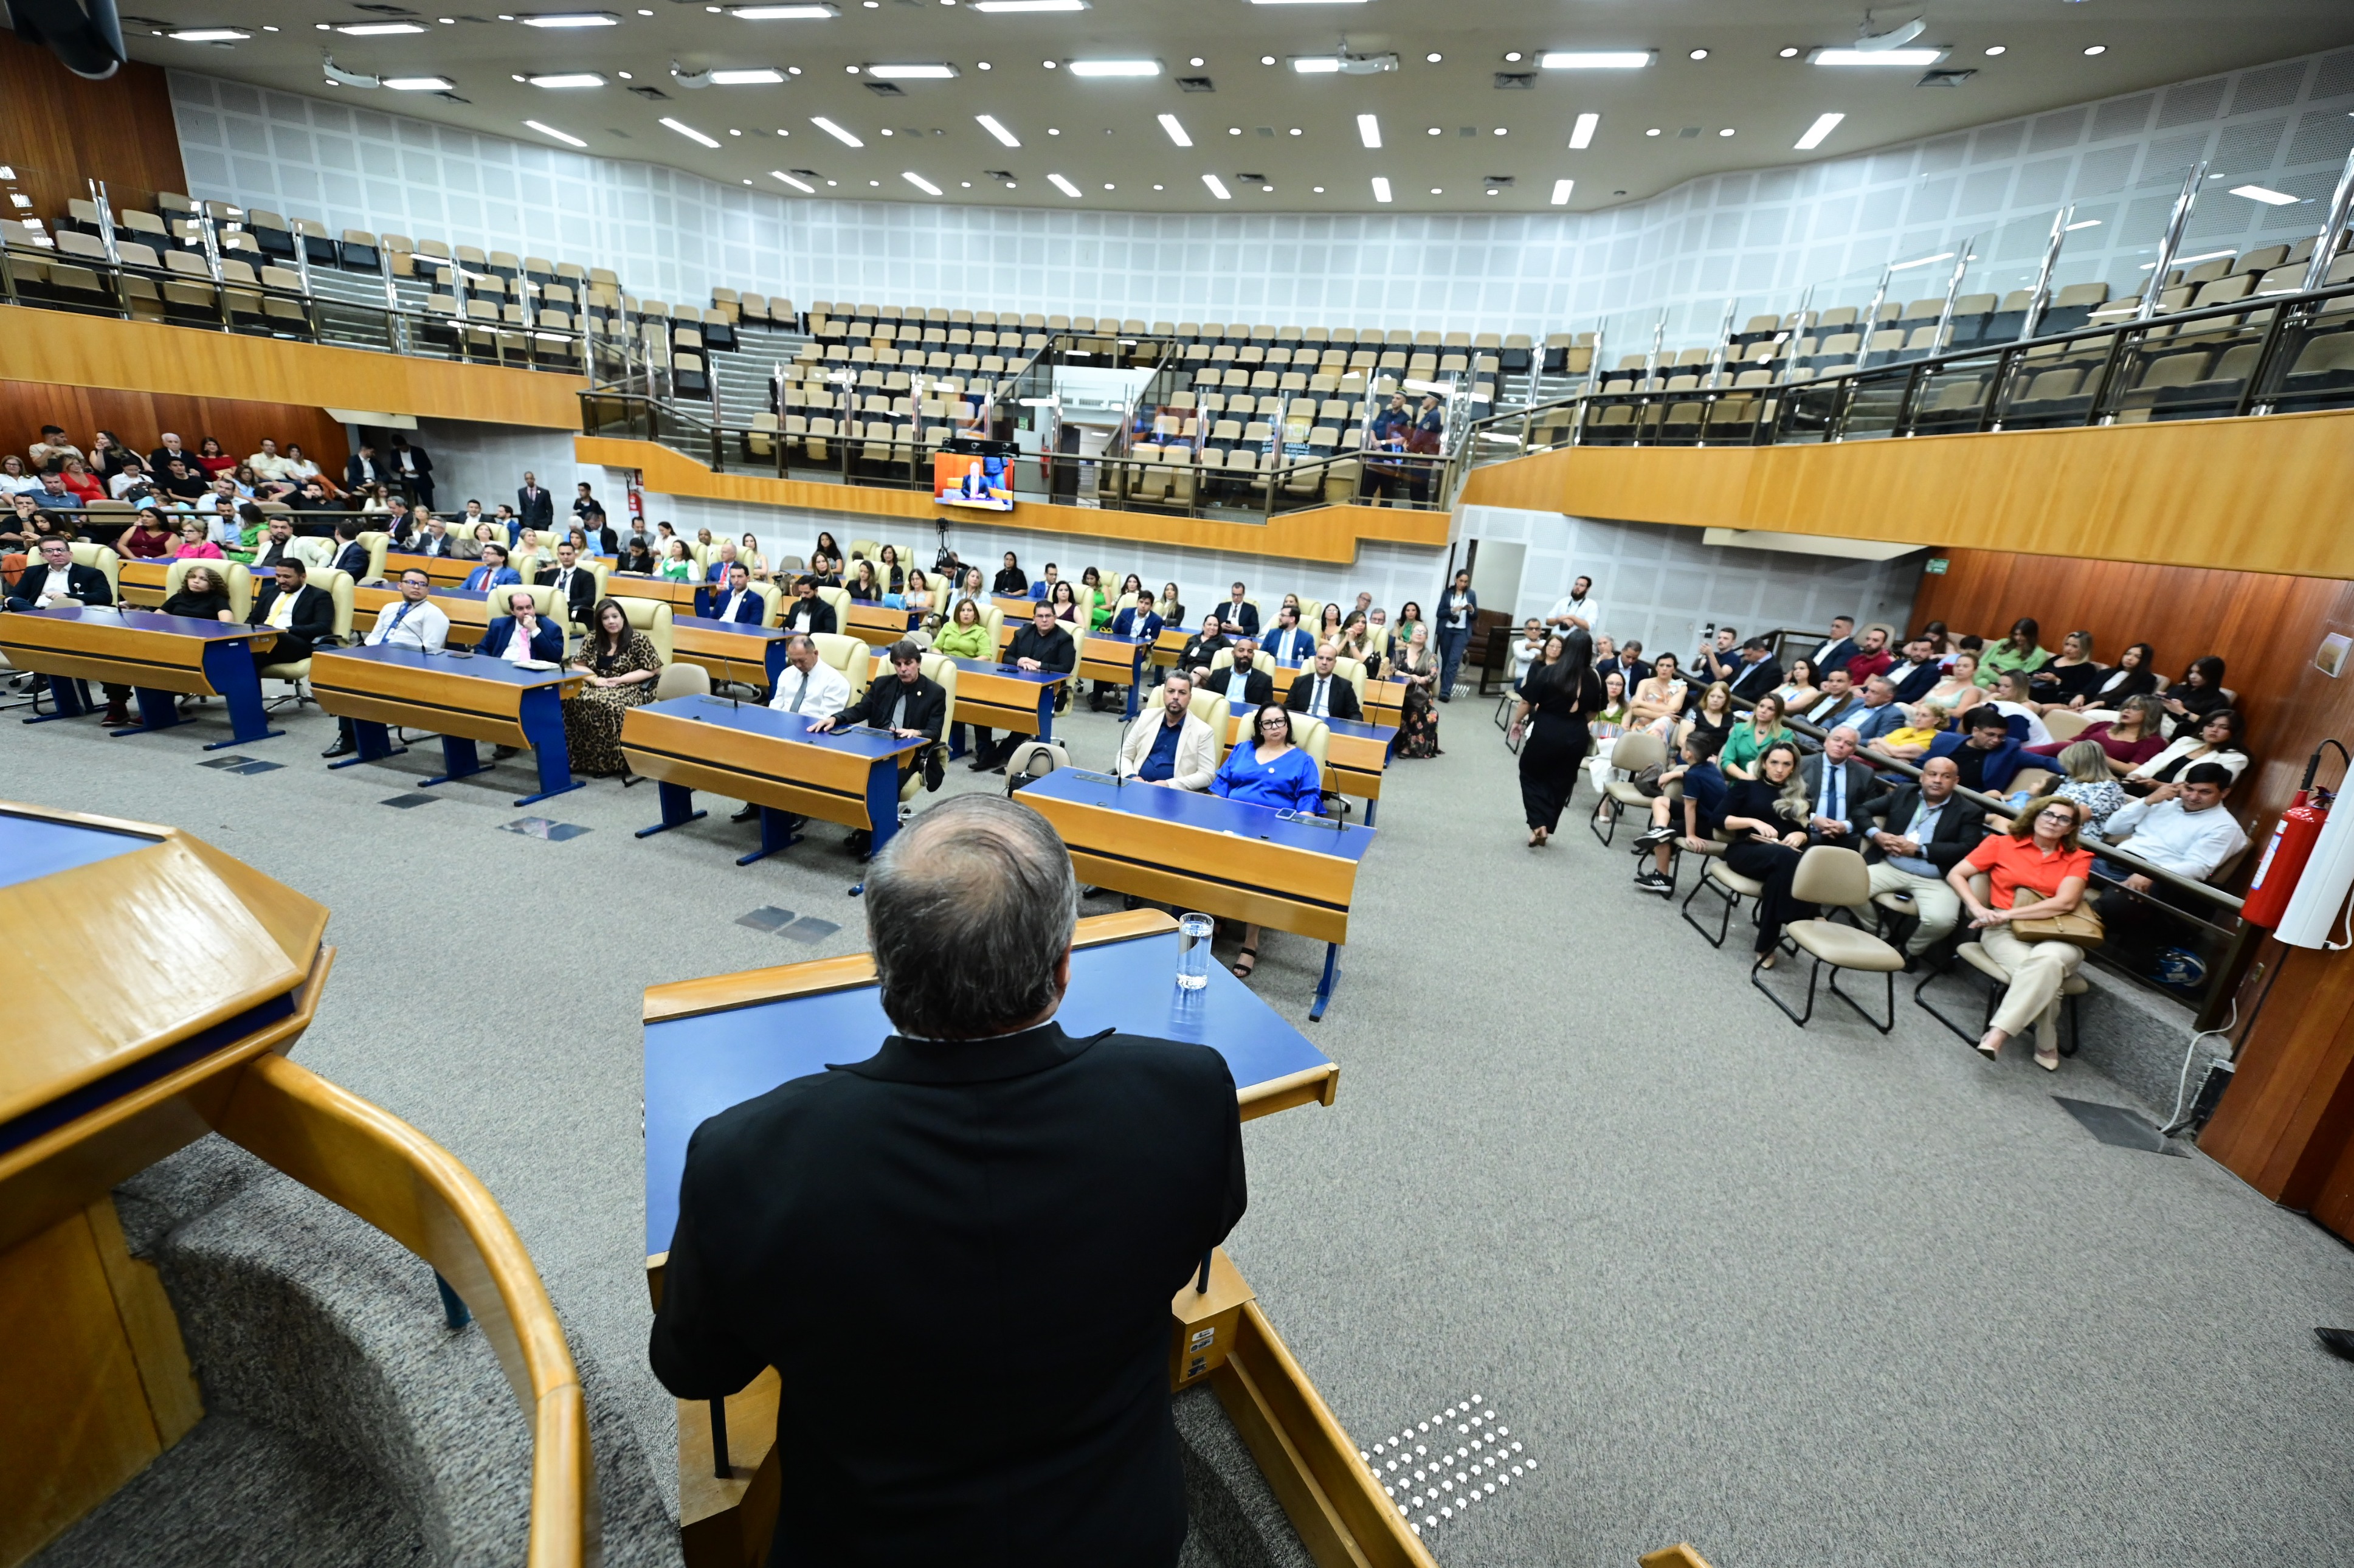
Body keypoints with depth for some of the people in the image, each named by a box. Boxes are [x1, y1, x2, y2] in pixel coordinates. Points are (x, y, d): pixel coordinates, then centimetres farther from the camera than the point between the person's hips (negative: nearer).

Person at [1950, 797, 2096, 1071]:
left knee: (2047, 959, -36)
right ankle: (2047, 1045, -20)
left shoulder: (2078, 858, 11)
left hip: (2057, 938, 1)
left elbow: (2065, 903, -4)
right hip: (2005, 933, -1)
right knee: (2045, 973, -33)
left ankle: (1997, 1035, -36)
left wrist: (2008, 913, -12)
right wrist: (1978, 909, -9)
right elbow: (1955, 875, 8)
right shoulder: (2002, 844, 11)